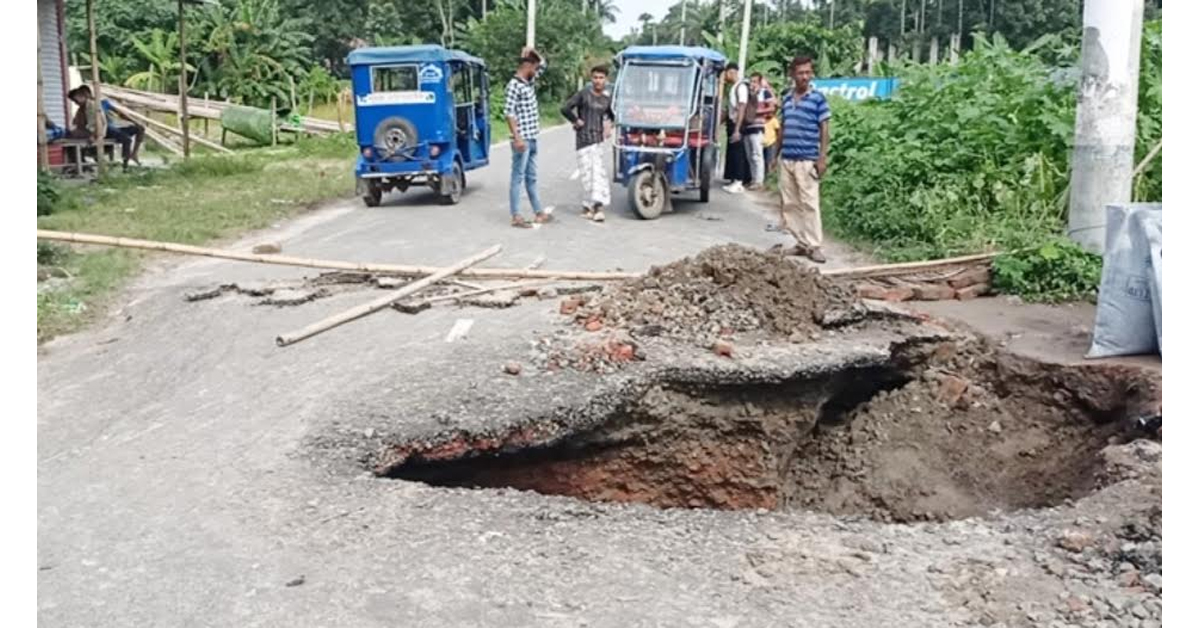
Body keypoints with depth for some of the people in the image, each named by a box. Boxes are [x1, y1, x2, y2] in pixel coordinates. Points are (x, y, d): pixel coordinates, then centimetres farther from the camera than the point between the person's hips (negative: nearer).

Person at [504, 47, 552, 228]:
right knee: (518, 177, -5)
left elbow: (543, 64, 26)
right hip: (523, 140, -9)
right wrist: (517, 138, -23)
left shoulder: (528, 82, 13)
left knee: (531, 177, 13)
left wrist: (533, 52, 6)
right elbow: (509, 113, -18)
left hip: (532, 139, 9)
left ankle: (538, 213, 20)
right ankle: (516, 217, -2)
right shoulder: (514, 86, -13)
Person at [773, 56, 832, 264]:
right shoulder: (786, 99, 12)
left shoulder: (818, 99, -3)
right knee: (789, 203, 7)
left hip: (807, 160, -6)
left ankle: (814, 246, -2)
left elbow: (824, 130, -4)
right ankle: (802, 243, 15)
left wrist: (823, 158, -10)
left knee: (809, 203, -7)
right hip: (786, 160, 6)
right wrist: (776, 154, 16)